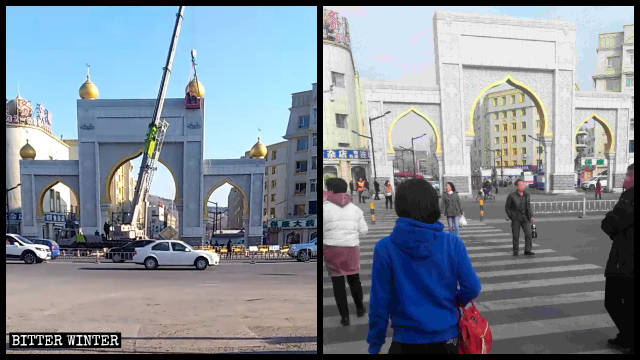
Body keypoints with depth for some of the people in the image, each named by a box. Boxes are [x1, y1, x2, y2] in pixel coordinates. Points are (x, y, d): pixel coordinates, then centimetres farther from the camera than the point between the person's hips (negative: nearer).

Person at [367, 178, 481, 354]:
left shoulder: (385, 249, -14)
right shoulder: (452, 244, -10)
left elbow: (380, 303, -11)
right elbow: (472, 288, -7)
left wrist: (374, 345, -1)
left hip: (407, 341, -2)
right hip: (447, 338, 2)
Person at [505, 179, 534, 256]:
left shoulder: (527, 194, 0)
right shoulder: (512, 196, -12)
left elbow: (528, 206, 11)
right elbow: (507, 207, -1)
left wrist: (531, 216, 0)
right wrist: (511, 217, -5)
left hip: (525, 218, 3)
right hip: (515, 219, -3)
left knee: (528, 233, -10)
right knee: (516, 236, 3)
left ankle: (527, 250, -4)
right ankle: (515, 251, 17)